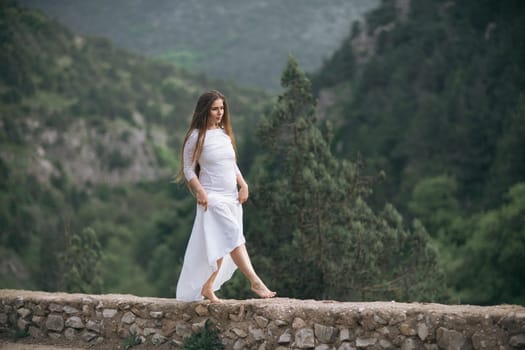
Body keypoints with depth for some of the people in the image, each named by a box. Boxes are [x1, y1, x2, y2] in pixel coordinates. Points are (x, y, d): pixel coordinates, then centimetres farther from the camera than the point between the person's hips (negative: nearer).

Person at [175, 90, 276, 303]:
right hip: (213, 197, -7)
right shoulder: (197, 136, -7)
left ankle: (207, 287, 19)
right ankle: (255, 282, -23)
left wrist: (243, 184, 5)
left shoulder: (225, 134, 12)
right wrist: (201, 192, -17)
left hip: (232, 197, 7)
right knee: (234, 237, -18)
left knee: (221, 246, 9)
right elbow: (188, 169, -6)